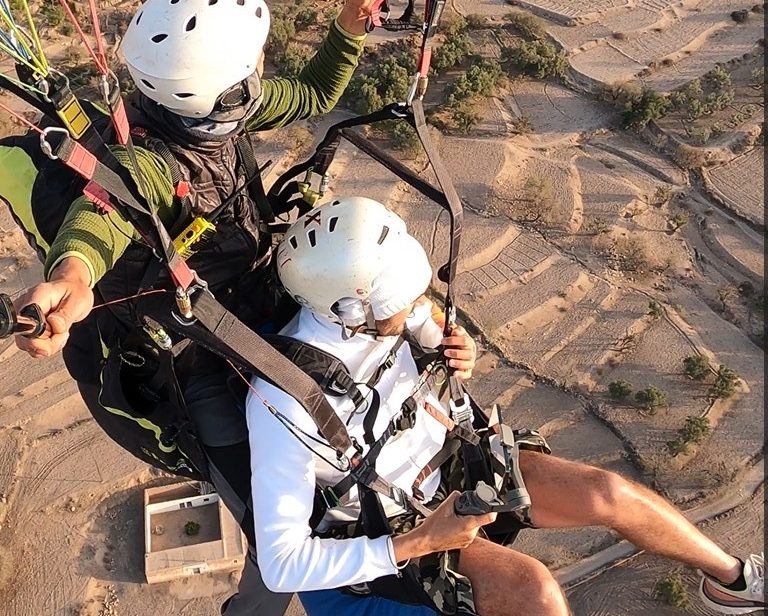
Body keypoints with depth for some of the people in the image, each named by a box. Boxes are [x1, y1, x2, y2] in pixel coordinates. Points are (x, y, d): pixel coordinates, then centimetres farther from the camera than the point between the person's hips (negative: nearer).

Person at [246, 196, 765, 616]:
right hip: (391, 532, -5)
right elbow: (282, 564, -29)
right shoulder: (283, 402, -33)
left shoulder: (371, 308, -17)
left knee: (607, 493, -4)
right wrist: (423, 541, -28)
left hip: (447, 461, 5)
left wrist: (458, 358, -17)